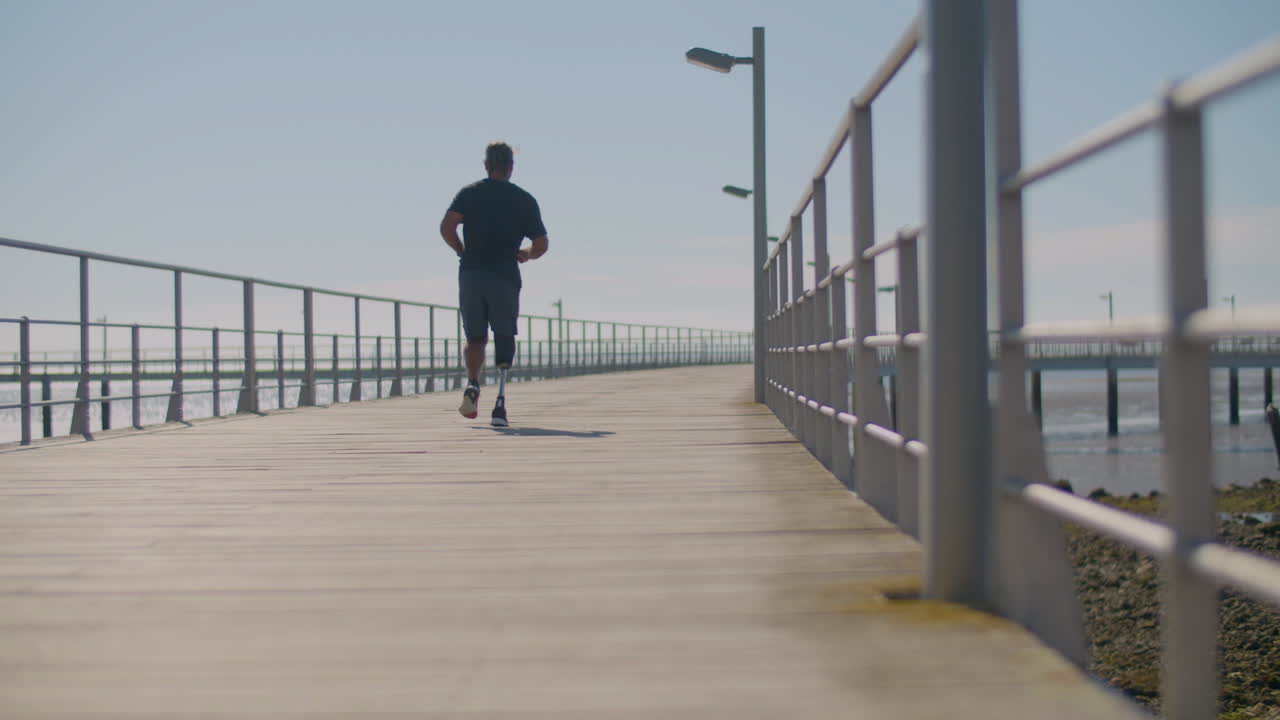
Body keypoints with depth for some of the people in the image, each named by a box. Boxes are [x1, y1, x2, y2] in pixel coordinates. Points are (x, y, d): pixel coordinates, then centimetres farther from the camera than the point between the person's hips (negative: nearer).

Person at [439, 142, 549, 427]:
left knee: (476, 338, 12)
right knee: (504, 338, 5)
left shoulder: (469, 193, 7)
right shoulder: (525, 200, 7)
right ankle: (500, 399, -12)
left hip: (471, 274, 1)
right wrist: (525, 254, 26)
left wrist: (463, 251, 10)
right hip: (505, 277, -1)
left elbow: (446, 227, -7)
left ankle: (473, 384, -15)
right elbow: (541, 245, 5)